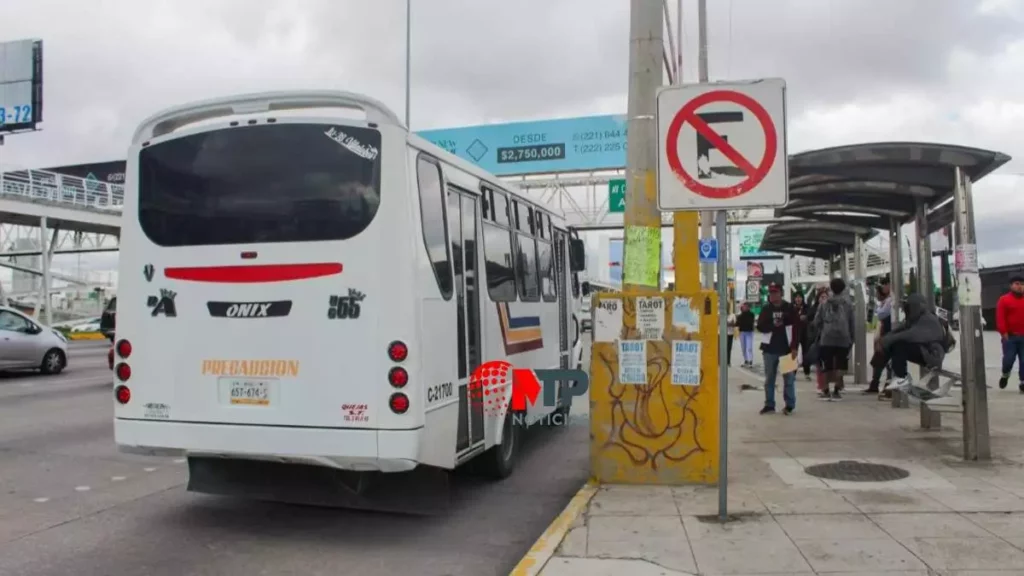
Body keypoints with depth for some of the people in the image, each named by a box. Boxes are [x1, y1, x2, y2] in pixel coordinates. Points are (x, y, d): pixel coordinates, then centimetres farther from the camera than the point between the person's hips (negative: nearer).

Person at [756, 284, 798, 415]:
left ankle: (790, 404, 10)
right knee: (769, 378, 6)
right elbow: (760, 327, 1)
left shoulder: (789, 308, 0)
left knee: (789, 377, 1)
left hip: (786, 348, -2)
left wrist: (794, 347, -8)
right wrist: (773, 325, -17)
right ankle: (769, 405, 13)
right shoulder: (766, 309, 7)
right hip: (770, 349, 2)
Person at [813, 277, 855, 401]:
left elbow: (817, 321, 6)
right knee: (839, 366, 2)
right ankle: (836, 391, -1)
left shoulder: (824, 304, 7)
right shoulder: (847, 303, 4)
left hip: (826, 339, 1)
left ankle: (826, 391, 7)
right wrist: (851, 338, 13)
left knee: (827, 366, 6)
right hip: (843, 338, -1)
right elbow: (851, 322, 4)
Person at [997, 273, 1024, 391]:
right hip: (1010, 336, -3)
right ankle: (1005, 375, 24)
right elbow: (1000, 318, -6)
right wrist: (1003, 333, -13)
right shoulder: (1004, 299, 0)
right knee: (1008, 359, -4)